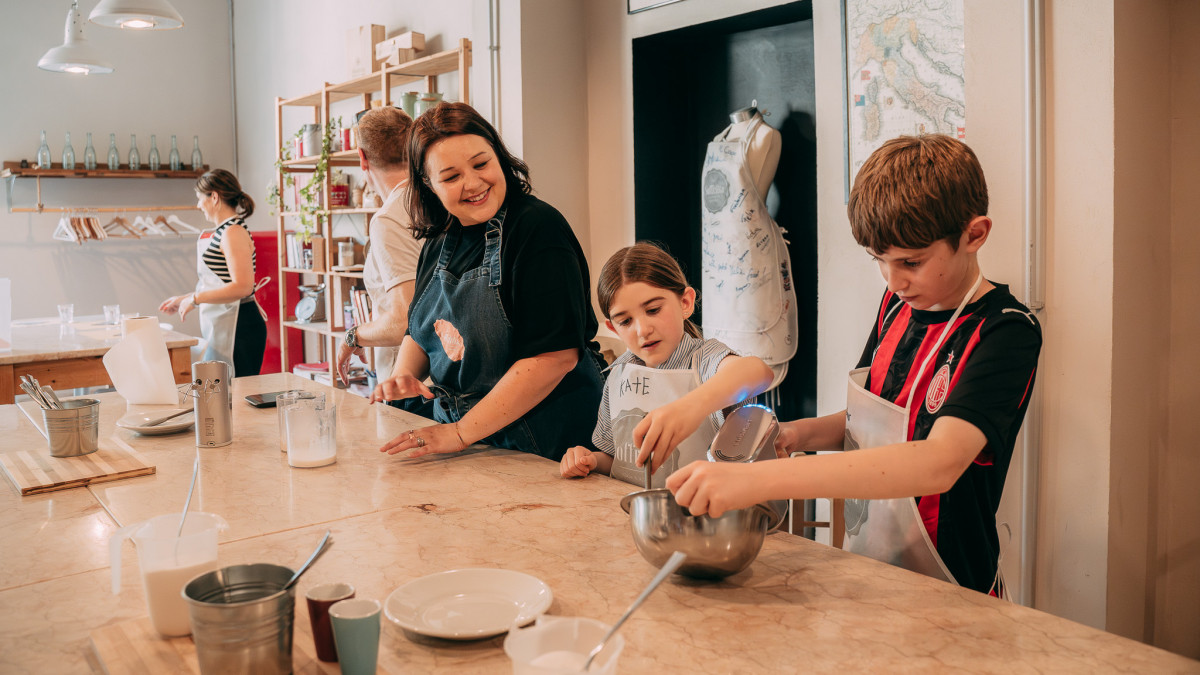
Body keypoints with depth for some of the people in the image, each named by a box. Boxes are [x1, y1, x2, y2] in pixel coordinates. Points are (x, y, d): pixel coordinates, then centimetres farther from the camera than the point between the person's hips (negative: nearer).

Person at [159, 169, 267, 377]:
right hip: (224, 329, 10)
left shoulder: (233, 233, -13)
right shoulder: (223, 232, 18)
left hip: (238, 328, -10)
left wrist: (195, 299, -16)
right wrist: (183, 299, 25)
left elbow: (243, 287, -23)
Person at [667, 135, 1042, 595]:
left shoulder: (1005, 331, -14)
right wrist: (801, 434, -3)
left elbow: (940, 462, -30)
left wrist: (760, 480, -37)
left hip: (946, 592, -6)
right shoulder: (898, 303, 7)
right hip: (866, 574, 6)